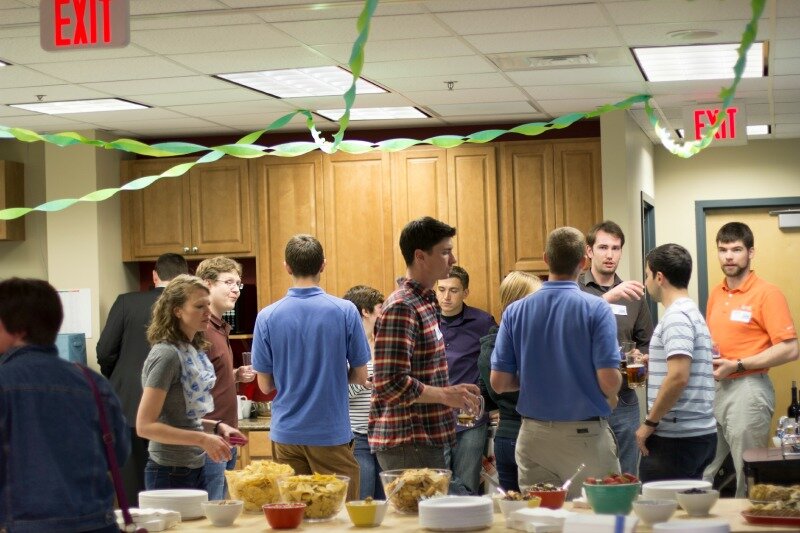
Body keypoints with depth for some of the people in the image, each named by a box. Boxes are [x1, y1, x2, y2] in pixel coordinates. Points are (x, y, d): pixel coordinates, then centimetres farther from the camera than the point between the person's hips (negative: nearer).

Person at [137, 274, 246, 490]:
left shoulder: (193, 351, 8)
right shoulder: (166, 355, -17)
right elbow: (145, 426, -20)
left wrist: (216, 426, 3)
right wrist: (202, 439, -24)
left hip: (195, 470, 8)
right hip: (170, 473, -8)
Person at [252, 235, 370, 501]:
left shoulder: (267, 317, -5)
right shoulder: (345, 311, -8)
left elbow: (265, 385, 0)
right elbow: (360, 376, -3)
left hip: (286, 432, 2)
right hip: (332, 432, -2)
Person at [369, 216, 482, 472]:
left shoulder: (426, 302, 15)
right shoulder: (401, 308, -16)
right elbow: (390, 385, -23)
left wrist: (453, 394, 12)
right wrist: (445, 395, -15)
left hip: (426, 439, 10)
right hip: (407, 444, -10)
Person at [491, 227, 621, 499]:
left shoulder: (515, 312, -1)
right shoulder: (596, 309, -10)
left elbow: (499, 382, -1)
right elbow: (609, 381, -15)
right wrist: (611, 398, 8)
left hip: (534, 436, 3)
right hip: (586, 435, -3)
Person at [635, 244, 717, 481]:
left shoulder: (677, 317, -14)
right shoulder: (692, 312, 17)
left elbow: (678, 377, -24)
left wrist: (649, 423, -16)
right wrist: (650, 364, 23)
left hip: (676, 438, -10)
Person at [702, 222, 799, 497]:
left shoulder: (767, 294, -8)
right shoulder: (715, 294, 13)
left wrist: (737, 365, -16)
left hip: (747, 389, -7)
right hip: (714, 388, 7)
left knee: (748, 479, 1)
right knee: (698, 473, 8)